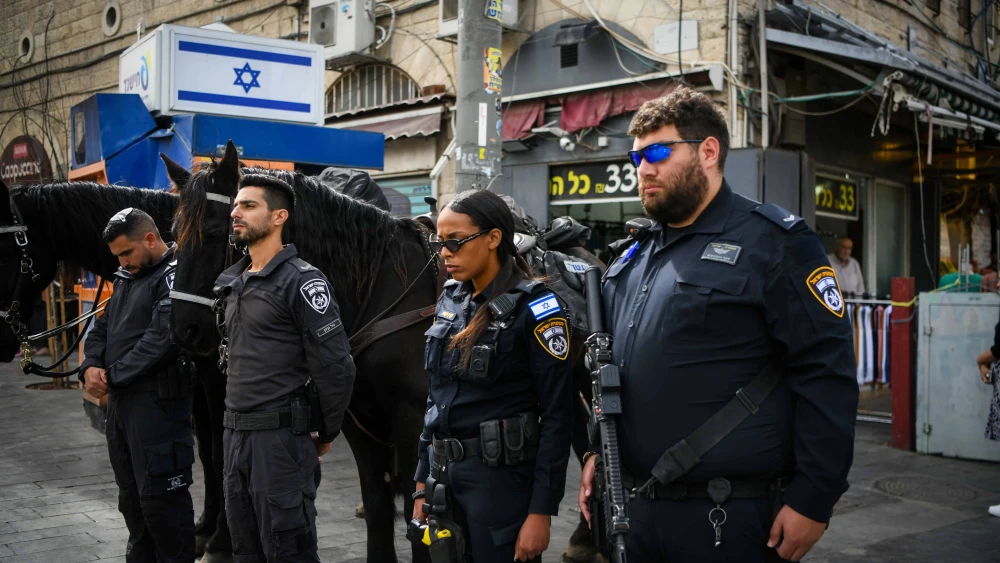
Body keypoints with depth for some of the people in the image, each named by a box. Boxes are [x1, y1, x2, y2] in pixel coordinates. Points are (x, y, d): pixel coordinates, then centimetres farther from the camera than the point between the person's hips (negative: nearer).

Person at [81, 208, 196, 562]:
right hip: (120, 401, 9)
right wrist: (91, 366, -1)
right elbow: (102, 328, 19)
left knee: (160, 495, -5)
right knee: (130, 494, 18)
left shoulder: (176, 276, -12)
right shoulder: (125, 279, 17)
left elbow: (161, 339, -21)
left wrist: (113, 375, -15)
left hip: (157, 403, -9)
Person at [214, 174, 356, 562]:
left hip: (279, 439, -8)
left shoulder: (302, 282, -13)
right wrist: (234, 430, 18)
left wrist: (327, 434, -6)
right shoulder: (233, 282, 12)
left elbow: (335, 368, -15)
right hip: (234, 435, 8)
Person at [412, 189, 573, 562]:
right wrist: (422, 482, 12)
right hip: (443, 474, 7)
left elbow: (556, 415, -14)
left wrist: (541, 511, -17)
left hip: (500, 479, -6)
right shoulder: (450, 300, 7)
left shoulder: (533, 307, -13)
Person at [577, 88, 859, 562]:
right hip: (634, 507, 7)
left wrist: (814, 500, -16)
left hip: (732, 519, -6)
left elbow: (827, 374, -14)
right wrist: (597, 451, 12)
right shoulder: (631, 258, 13)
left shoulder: (773, 243, -9)